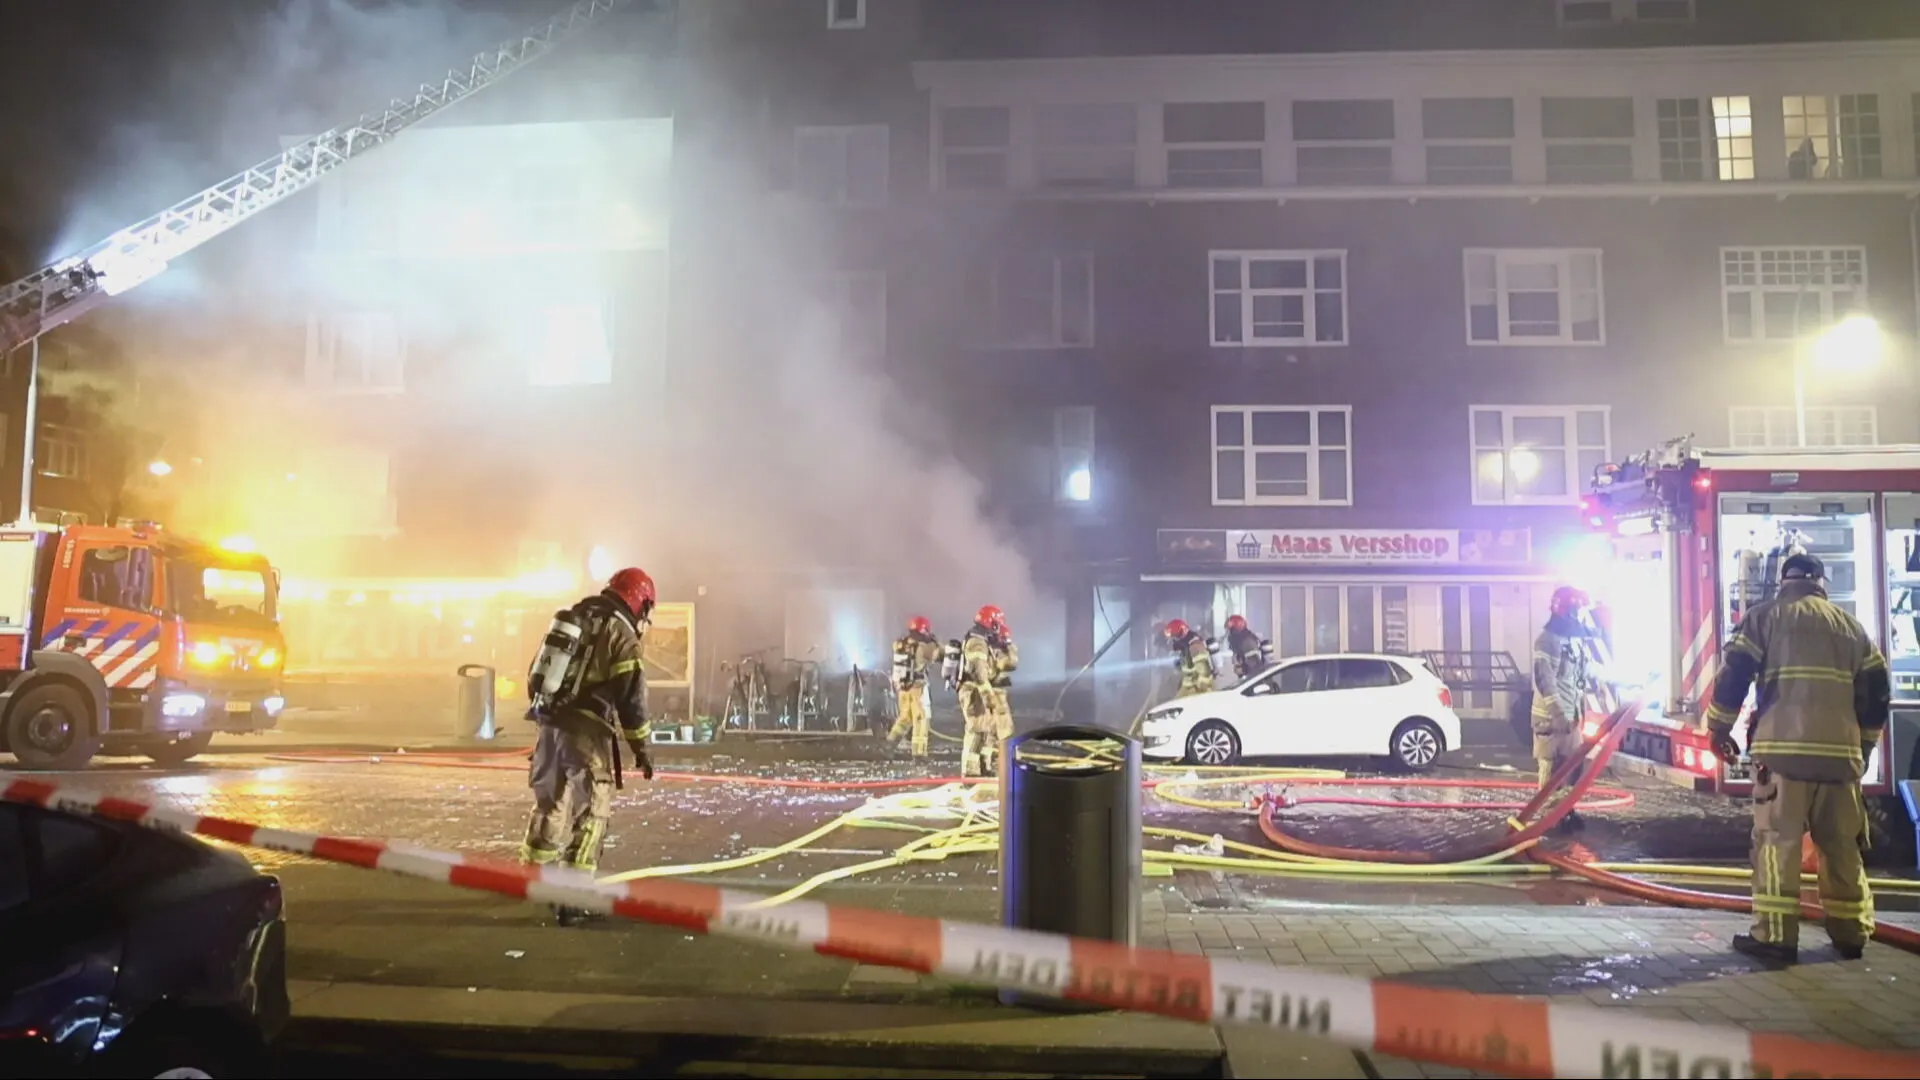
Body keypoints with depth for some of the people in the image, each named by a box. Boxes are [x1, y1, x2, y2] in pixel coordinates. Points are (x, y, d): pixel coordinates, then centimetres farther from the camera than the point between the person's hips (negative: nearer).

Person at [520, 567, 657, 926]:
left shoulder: (572, 620, 15)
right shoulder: (622, 634, -8)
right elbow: (631, 697, -11)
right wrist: (640, 747, -3)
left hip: (550, 726, 7)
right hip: (586, 734, -7)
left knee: (549, 803, 21)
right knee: (590, 813, 1)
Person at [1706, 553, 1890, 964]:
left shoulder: (1766, 615, 5)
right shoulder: (1851, 625, 18)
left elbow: (1733, 673, -2)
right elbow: (1877, 690, 17)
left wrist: (1719, 728, 8)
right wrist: (1864, 744, 26)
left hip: (1783, 748, -4)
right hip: (1841, 751, 4)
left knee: (1777, 841, -4)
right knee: (1843, 846, 13)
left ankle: (1774, 936, -6)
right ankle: (1851, 933, 18)